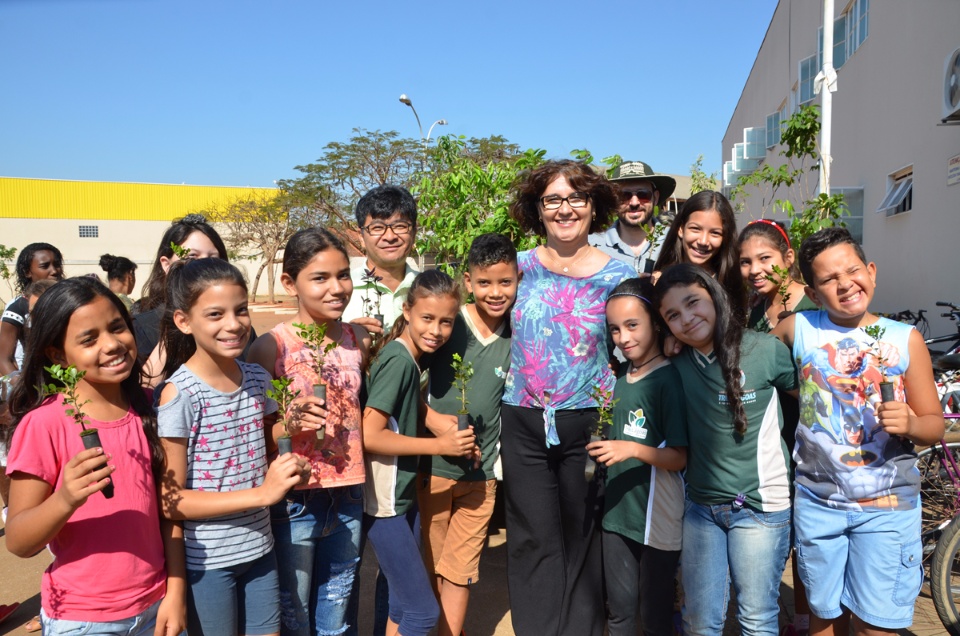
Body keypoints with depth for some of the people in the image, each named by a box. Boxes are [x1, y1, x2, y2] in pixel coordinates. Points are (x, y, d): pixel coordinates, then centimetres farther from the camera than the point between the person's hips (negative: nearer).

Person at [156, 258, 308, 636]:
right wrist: (261, 494, -23)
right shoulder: (179, 394, -18)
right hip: (206, 560, -5)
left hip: (259, 549, 5)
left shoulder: (257, 379, 0)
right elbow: (170, 501, -16)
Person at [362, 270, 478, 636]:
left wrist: (456, 443, 0)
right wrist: (439, 445, -18)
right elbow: (369, 435, -24)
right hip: (383, 501, -9)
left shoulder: (411, 358, 6)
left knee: (404, 605, 18)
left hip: (403, 496, 9)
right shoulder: (399, 359, -19)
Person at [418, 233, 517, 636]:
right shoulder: (446, 324, -10)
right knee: (434, 563, 15)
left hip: (482, 471, 1)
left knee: (459, 570, 8)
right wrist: (435, 419, -18)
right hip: (434, 465, -1)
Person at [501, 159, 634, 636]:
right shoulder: (521, 266, 2)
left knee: (581, 538, 12)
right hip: (523, 422, 1)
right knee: (532, 540, 8)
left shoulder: (617, 275, -2)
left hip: (587, 423, -1)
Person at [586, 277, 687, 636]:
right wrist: (604, 448, 2)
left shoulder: (668, 379, -13)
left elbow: (679, 458, -15)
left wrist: (633, 449, -28)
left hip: (658, 516, -6)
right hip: (617, 512, 6)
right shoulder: (621, 380, 7)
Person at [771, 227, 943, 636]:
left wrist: (910, 424, -19)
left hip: (887, 505, -1)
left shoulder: (905, 339, -4)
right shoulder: (798, 329, -3)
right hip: (817, 500, 1)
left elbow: (934, 426, 0)